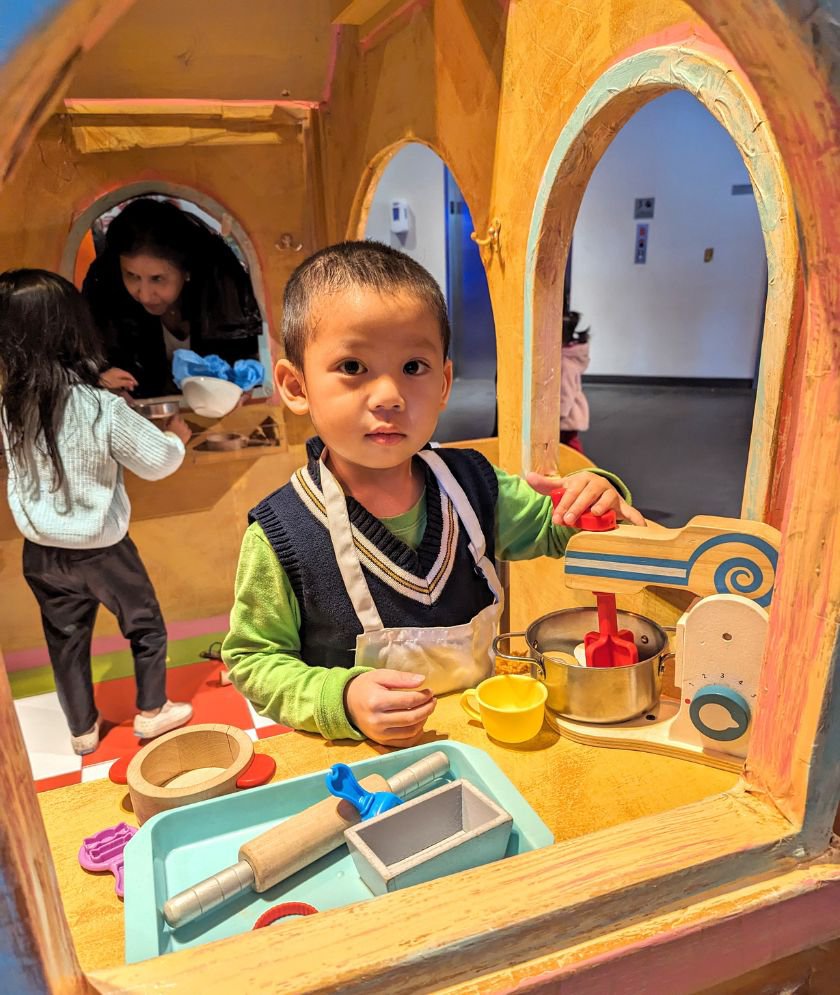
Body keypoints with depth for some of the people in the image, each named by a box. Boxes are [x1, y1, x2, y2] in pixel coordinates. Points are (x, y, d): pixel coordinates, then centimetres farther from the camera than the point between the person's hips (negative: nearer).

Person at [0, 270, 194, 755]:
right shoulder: (102, 408, -24)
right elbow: (159, 461, -15)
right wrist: (177, 436, 6)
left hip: (42, 553, 5)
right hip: (101, 550, -4)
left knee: (66, 641, 20)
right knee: (146, 625, 19)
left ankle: (83, 729, 38)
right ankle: (152, 712, 34)